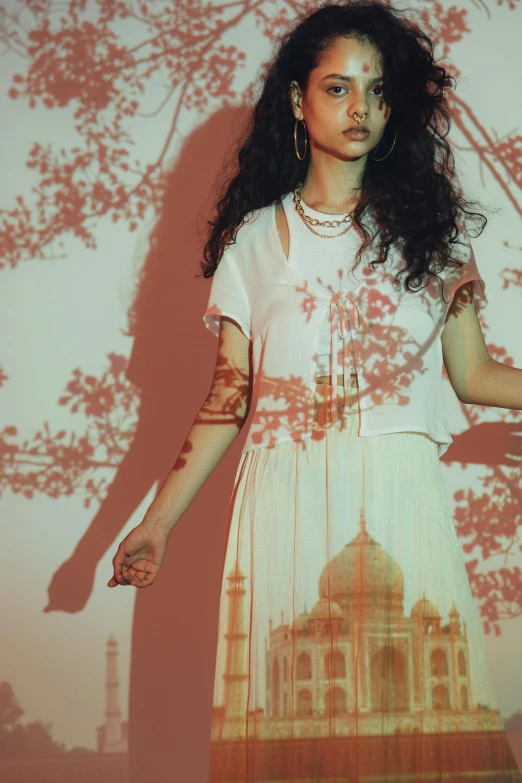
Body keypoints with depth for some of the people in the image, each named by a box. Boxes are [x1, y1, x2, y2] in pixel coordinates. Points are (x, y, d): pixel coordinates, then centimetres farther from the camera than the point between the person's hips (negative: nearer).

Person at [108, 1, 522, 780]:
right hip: (287, 506, 0)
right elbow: (228, 396, 10)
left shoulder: (429, 224, 12)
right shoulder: (256, 238, 11)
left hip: (401, 502, 0)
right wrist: (157, 523, 6)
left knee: (422, 716, -4)